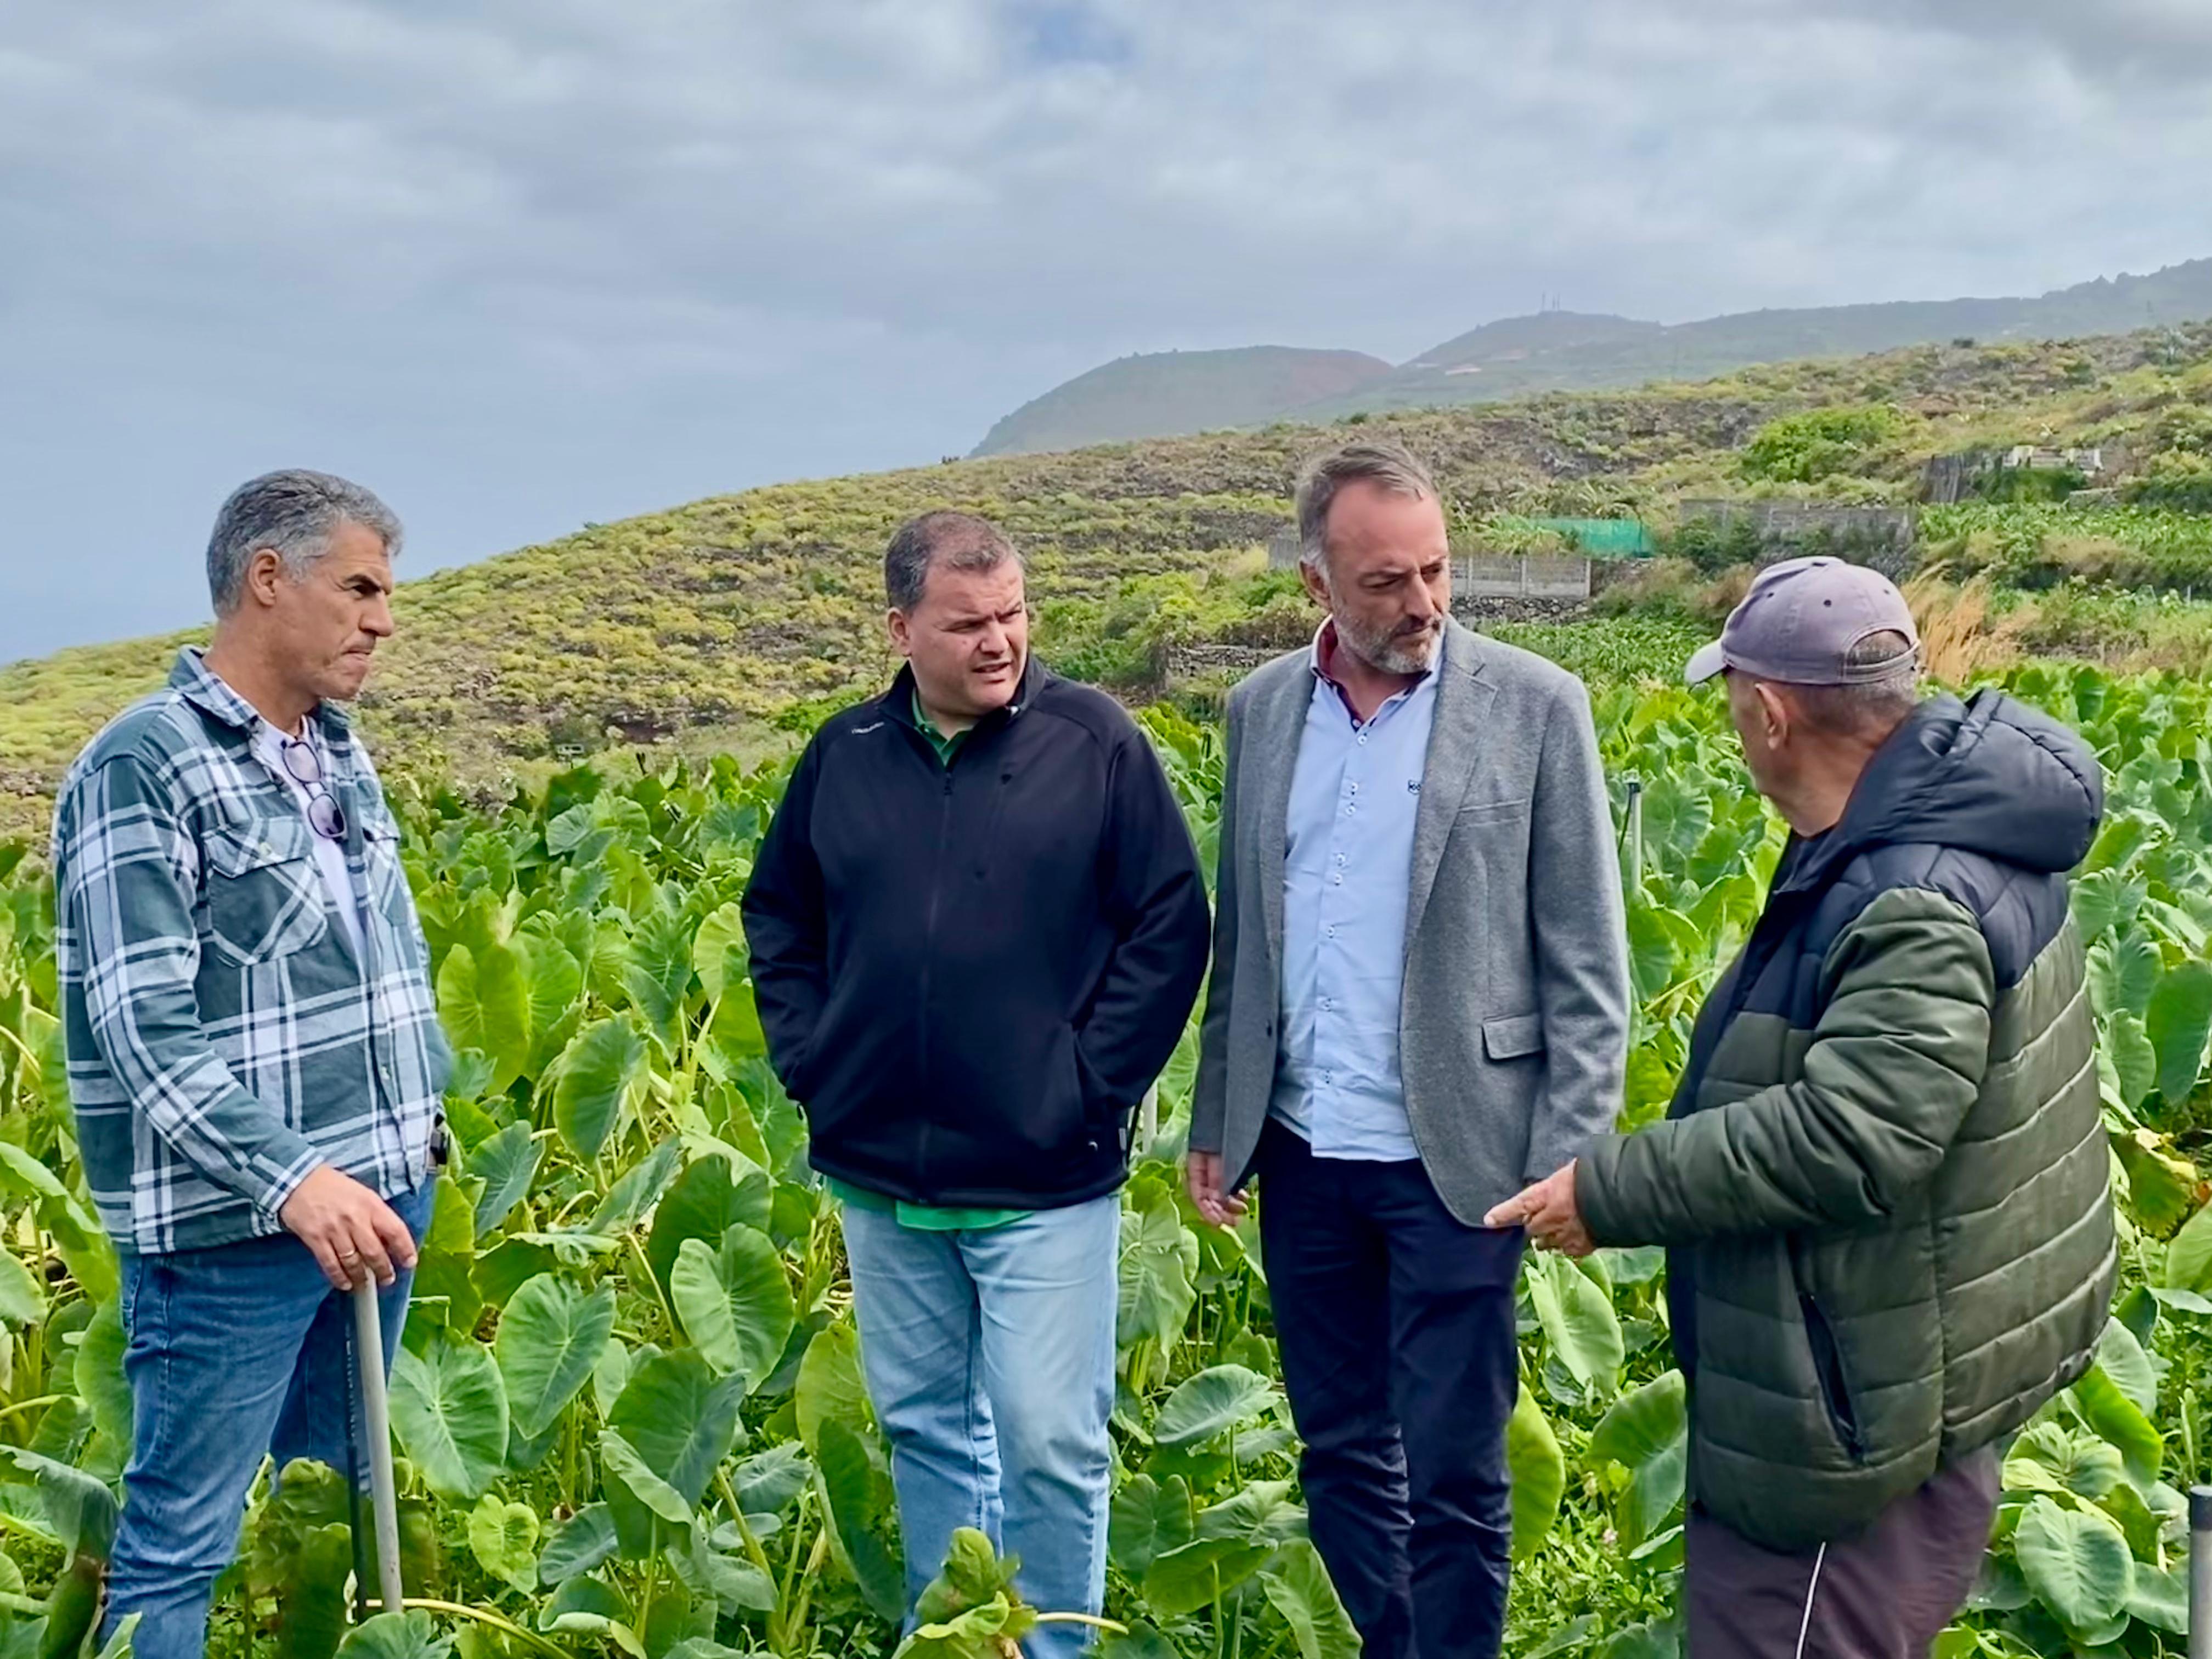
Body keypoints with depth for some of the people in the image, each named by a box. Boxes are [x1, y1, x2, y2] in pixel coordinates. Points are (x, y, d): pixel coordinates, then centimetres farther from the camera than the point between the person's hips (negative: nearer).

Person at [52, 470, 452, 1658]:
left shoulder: (342, 759, 11)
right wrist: (294, 1181, -26)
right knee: (179, 1544, 1)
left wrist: (421, 1113, 13)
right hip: (231, 1229, -8)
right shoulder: (143, 766, -12)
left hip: (380, 1198, 8)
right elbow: (144, 1025, -19)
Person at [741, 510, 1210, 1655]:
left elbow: (1171, 925, -6)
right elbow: (776, 915, 15)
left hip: (1044, 1176, -4)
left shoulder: (1097, 744, -7)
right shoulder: (845, 754, 4)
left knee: (1050, 1441, 0)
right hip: (881, 1172, 4)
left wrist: (1093, 1080, -10)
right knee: (924, 1428, 16)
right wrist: (808, 1059, 4)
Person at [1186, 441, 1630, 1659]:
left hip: (1453, 1158, -4)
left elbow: (1586, 960, -5)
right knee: (1339, 1455, 15)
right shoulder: (1262, 709, 6)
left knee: (1450, 1475, 3)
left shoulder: (1534, 705, -7)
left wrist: (1573, 1157, -11)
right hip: (1303, 1153, 4)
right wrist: (1215, 1121, 11)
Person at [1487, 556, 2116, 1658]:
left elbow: (1843, 1141, -34)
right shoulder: (1939, 822, 4)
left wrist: (1610, 1191, -25)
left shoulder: (1918, 904, -29)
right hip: (1883, 1373, 11)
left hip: (1860, 1415, -11)